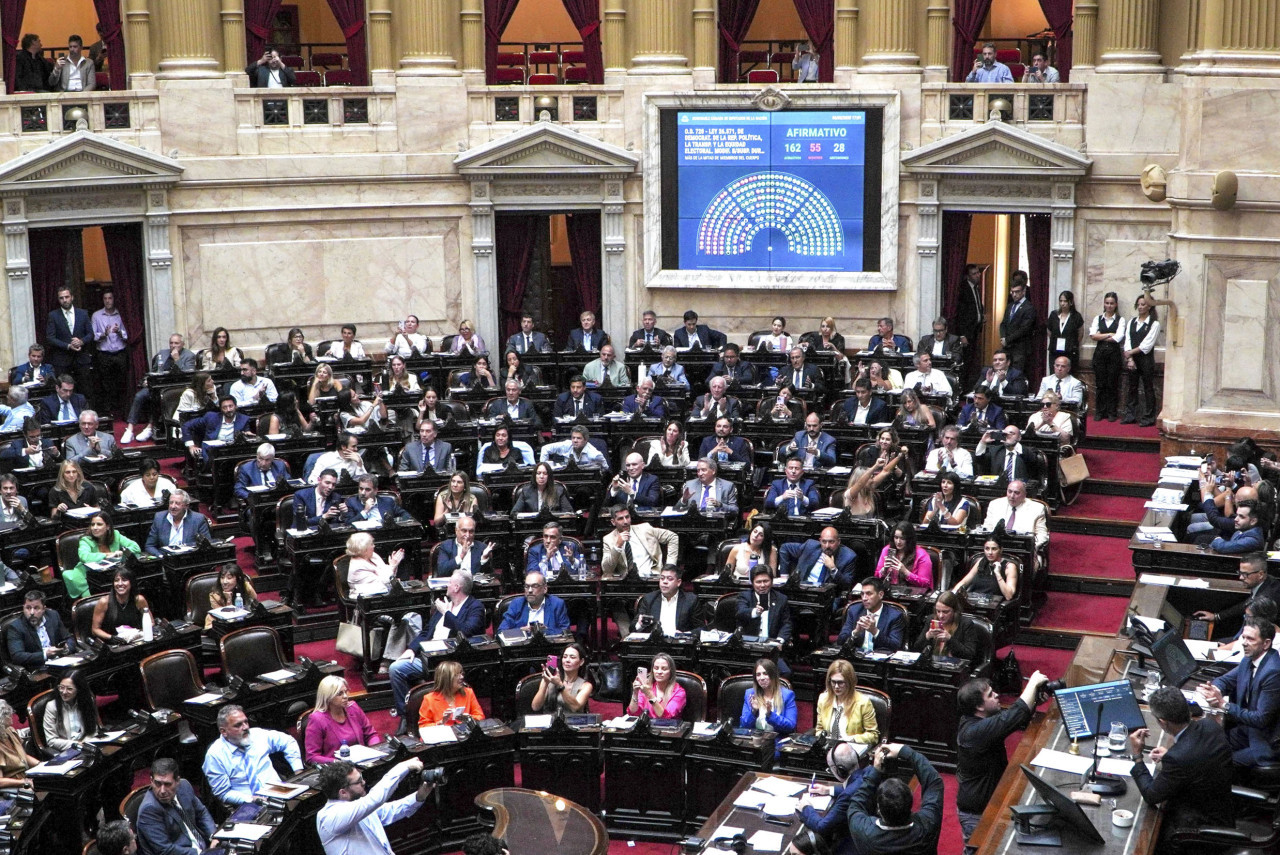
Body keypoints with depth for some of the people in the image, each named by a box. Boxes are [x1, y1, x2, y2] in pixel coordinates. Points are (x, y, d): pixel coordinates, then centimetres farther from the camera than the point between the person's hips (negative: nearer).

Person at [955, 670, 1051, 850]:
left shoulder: (977, 719, -4)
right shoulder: (976, 731, -33)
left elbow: (1009, 716, 2)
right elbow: (1015, 717, -37)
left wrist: (1035, 699, -15)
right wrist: (1033, 682, -25)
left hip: (987, 802, 9)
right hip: (976, 813, -9)